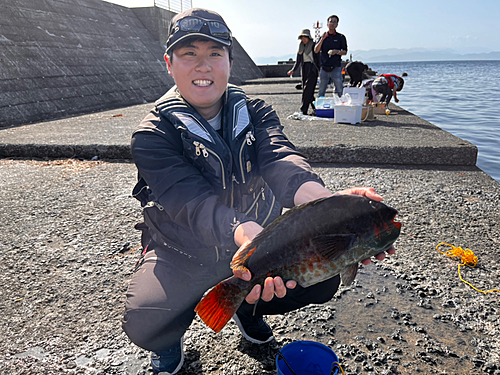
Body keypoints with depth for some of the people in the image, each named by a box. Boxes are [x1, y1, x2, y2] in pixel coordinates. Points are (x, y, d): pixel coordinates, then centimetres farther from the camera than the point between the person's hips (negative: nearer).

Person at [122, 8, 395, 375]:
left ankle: (248, 306, 20)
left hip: (258, 237, 3)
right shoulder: (153, 135, -16)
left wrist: (324, 202, -49)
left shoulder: (255, 113, -5)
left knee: (324, 277, -10)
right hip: (181, 253, -2)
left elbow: (278, 159, -27)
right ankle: (170, 340, 17)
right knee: (143, 325, -25)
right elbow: (192, 200, -33)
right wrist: (245, 232, -55)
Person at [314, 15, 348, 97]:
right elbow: (316, 50, 2)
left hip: (336, 68, -2)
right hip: (324, 68, 2)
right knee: (321, 91, 4)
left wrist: (337, 52, -15)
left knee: (339, 91, -5)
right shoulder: (323, 37, 13)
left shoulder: (341, 37, 8)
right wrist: (322, 39, -10)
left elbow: (345, 52, 6)